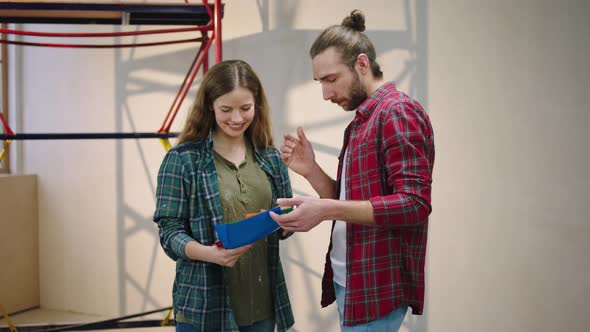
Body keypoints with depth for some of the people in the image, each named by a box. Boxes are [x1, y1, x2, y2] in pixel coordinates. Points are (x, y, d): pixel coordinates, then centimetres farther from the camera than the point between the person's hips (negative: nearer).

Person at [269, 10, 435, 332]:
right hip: (349, 281, 9)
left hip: (376, 287, -9)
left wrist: (326, 210, -26)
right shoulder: (362, 120, 16)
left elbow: (414, 204, -21)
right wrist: (310, 170, 1)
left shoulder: (397, 112, -13)